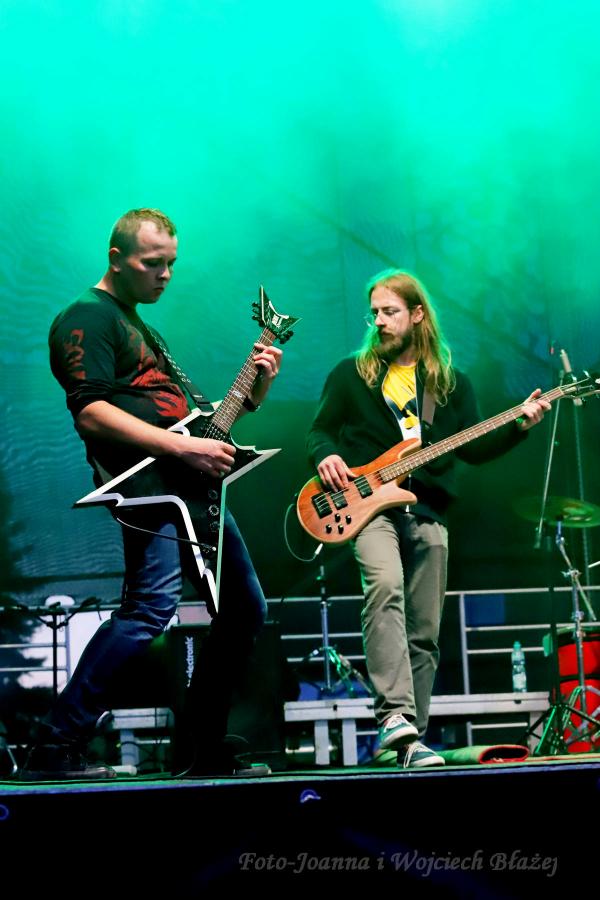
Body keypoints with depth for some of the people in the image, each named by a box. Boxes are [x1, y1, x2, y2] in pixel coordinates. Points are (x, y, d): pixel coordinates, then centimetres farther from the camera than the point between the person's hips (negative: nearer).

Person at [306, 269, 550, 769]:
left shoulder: (450, 381, 14)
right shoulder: (351, 374, 11)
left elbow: (474, 448, 10)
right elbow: (319, 430, 11)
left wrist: (520, 426, -5)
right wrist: (326, 456, -11)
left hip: (428, 513, 3)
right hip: (368, 506, -3)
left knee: (424, 634, 2)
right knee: (384, 585, -32)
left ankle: (411, 741, 9)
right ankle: (394, 714, -38)